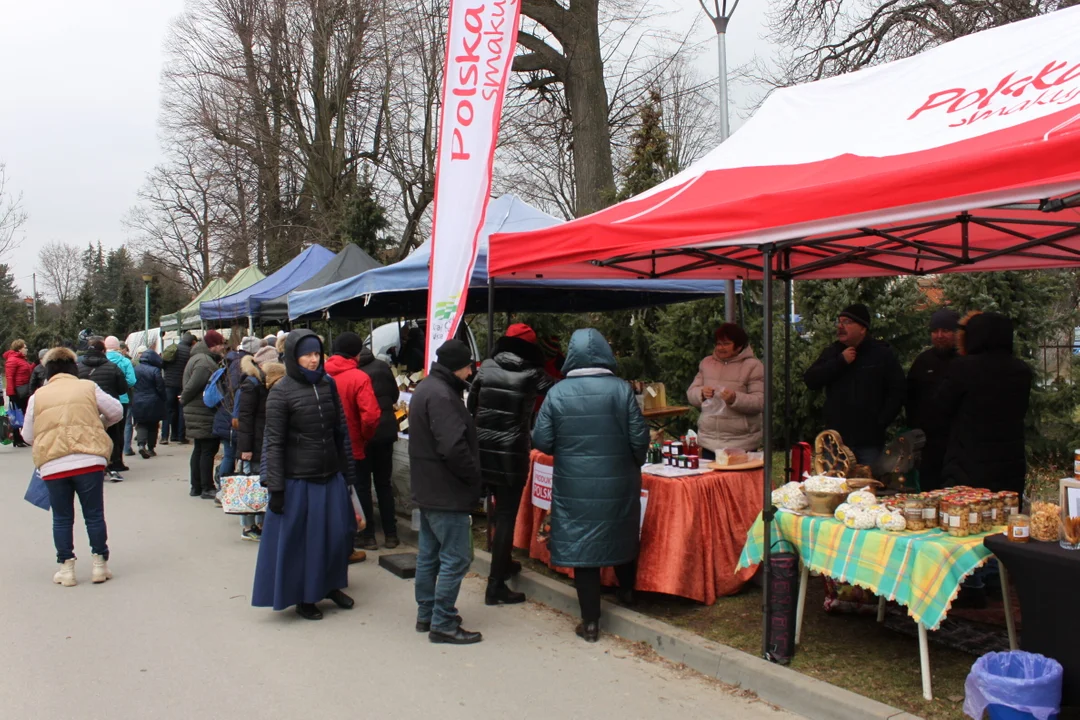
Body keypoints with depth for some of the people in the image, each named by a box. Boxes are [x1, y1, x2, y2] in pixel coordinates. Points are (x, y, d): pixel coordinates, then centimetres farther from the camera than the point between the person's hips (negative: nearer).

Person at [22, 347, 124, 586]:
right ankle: (100, 564, 13)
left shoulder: (38, 396, 11)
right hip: (89, 461, -1)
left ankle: (66, 568, 16)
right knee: (94, 515, 9)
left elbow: (28, 435, 15)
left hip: (52, 465, 1)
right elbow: (117, 412, 12)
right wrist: (98, 425, 30)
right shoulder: (88, 387, 8)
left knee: (62, 518, 13)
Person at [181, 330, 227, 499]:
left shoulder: (200, 358, 16)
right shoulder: (204, 362, -19)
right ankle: (207, 489, 0)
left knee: (199, 449, 16)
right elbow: (193, 386, -22)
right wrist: (184, 400, -8)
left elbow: (191, 386, 20)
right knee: (208, 450, -5)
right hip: (204, 414, -11)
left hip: (197, 413, 11)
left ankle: (196, 486, 23)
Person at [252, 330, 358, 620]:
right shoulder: (281, 391, -10)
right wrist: (275, 488, -12)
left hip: (331, 476, 5)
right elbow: (273, 442, -10)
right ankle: (302, 597, 24)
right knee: (299, 538, 6)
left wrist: (347, 472, 12)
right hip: (298, 479, -5)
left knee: (339, 532, 11)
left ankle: (329, 585, 33)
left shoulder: (328, 384, 5)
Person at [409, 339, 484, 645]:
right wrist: (473, 477, -13)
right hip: (446, 492, -11)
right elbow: (453, 447, -28)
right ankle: (443, 624, 3)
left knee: (429, 554, 17)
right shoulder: (441, 395, -21)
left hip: (427, 488, 11)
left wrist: (469, 476, 13)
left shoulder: (426, 388, 13)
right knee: (455, 559, -4)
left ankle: (426, 614, 28)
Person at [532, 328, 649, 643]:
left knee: (581, 545, 7)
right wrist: (634, 463, 14)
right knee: (622, 535, 24)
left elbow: (541, 441, -5)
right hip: (618, 484, 1)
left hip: (574, 486, -1)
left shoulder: (557, 393, -8)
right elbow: (639, 437, -7)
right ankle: (627, 592, 43)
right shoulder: (621, 389, -9)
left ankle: (590, 622, 12)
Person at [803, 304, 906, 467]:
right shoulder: (831, 353, 11)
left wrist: (881, 422, -7)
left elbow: (898, 391, 0)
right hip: (836, 437, 3)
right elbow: (810, 380, -3)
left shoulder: (883, 354, 2)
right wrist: (840, 361, -11)